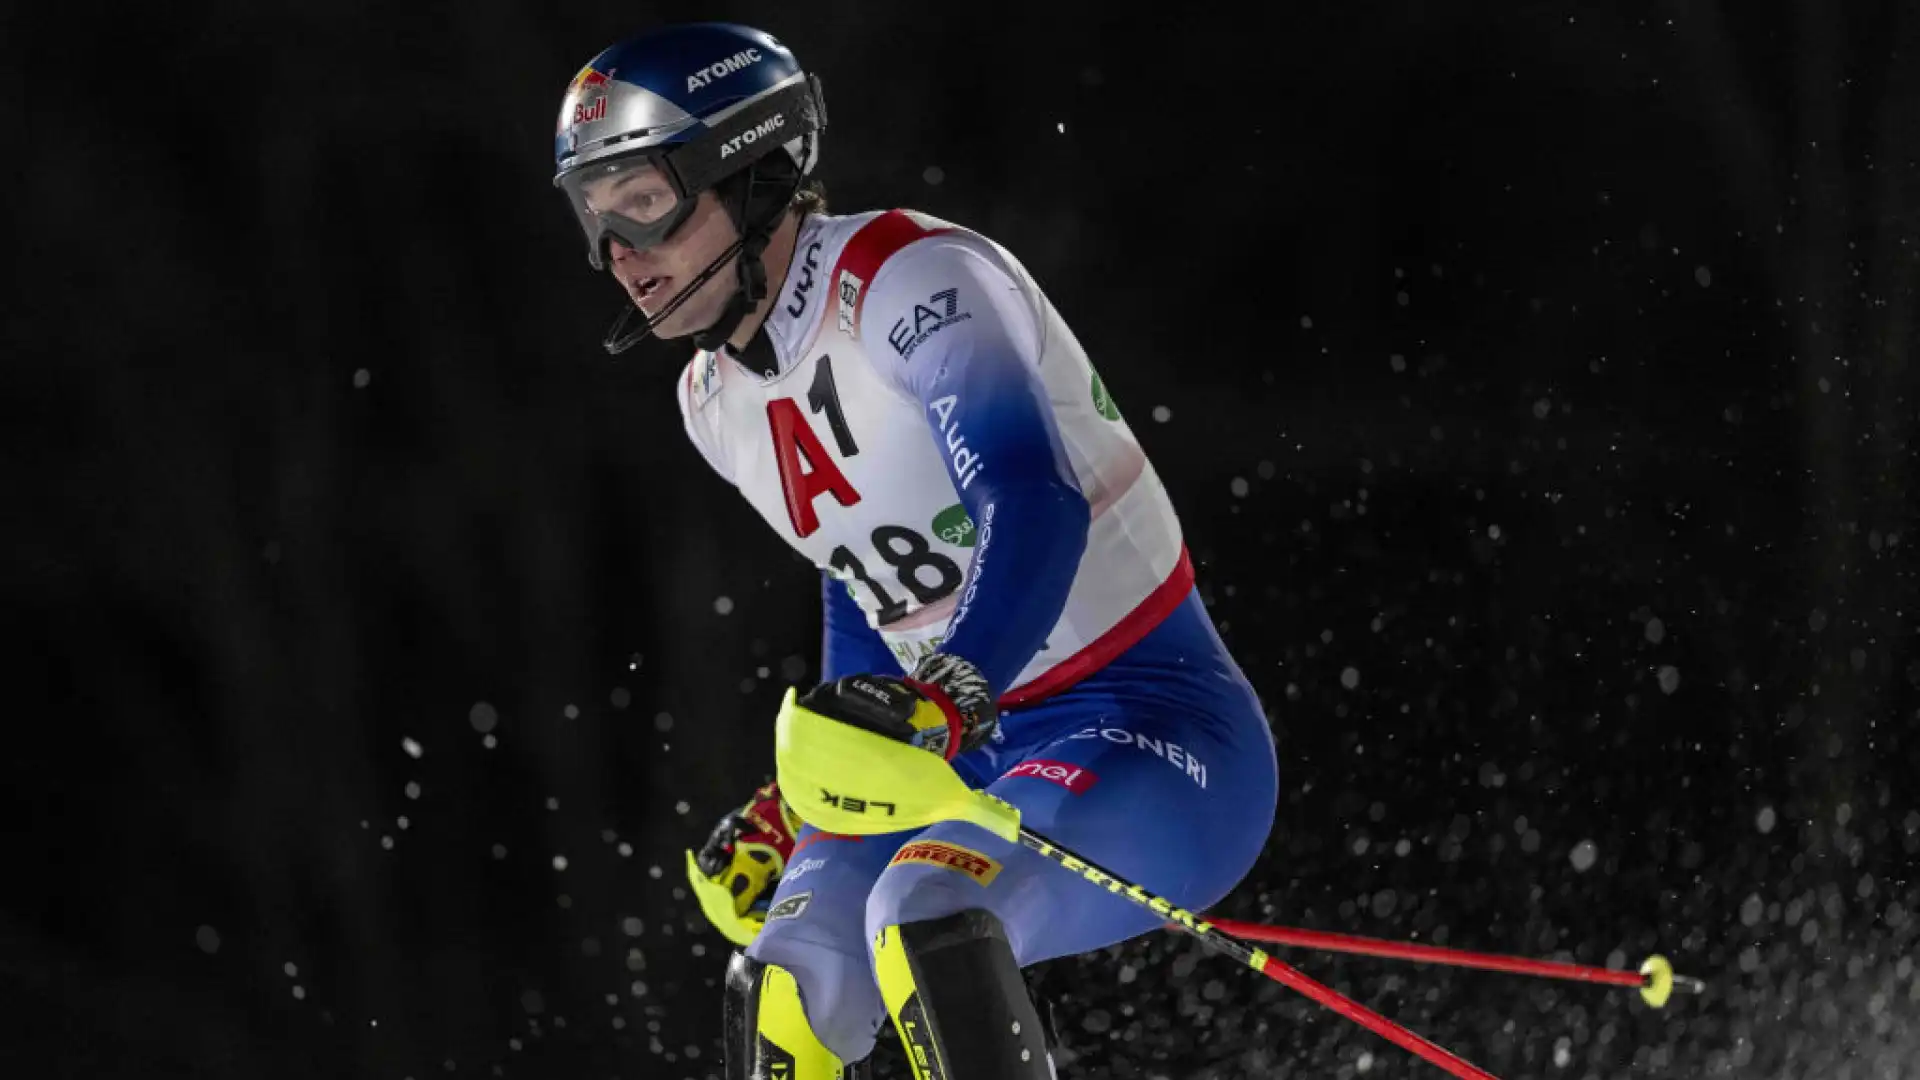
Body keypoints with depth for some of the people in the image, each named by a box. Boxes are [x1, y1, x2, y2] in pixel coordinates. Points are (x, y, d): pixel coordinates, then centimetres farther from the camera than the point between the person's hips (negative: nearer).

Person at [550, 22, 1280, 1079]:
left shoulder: (909, 280, -18)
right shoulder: (717, 403, 9)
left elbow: (1037, 513, -32)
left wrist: (942, 700, -45)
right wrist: (801, 798, 19)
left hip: (1150, 728, -8)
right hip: (975, 756, 8)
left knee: (925, 911, -33)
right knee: (782, 993, -8)